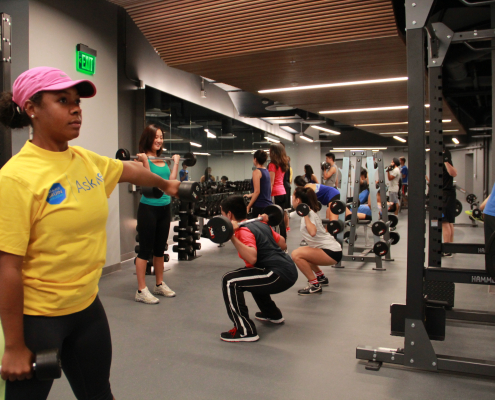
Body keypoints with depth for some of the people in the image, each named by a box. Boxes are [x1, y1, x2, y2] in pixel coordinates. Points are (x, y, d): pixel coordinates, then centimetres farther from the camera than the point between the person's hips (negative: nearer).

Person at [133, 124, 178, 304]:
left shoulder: (163, 159, 12)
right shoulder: (142, 159, -9)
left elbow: (170, 181, 7)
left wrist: (176, 163, 12)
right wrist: (145, 161, -24)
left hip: (165, 208, 7)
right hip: (149, 208, -7)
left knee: (160, 249, 16)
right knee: (145, 250, -1)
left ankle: (159, 285, 29)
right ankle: (141, 291, 7)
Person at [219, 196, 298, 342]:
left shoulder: (243, 231, -11)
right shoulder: (260, 224, 15)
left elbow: (252, 258, -29)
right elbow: (283, 245, 24)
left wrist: (232, 237, -29)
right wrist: (267, 224, 33)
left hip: (280, 276, -10)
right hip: (290, 271, 10)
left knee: (230, 281, -13)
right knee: (251, 275, 35)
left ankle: (245, 331, -8)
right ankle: (273, 314, 42)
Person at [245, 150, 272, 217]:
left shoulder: (257, 172, -12)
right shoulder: (266, 171, 13)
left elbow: (257, 191, -17)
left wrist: (248, 206, -12)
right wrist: (250, 195, 32)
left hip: (260, 206, -9)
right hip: (268, 205, 9)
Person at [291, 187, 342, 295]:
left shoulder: (309, 214, -16)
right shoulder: (309, 211, 10)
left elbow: (313, 232, -34)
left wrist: (305, 215, -28)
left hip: (332, 252, -10)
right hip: (329, 249, 10)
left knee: (296, 254, -21)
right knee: (302, 252, 26)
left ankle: (315, 285, -13)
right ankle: (321, 277, 28)